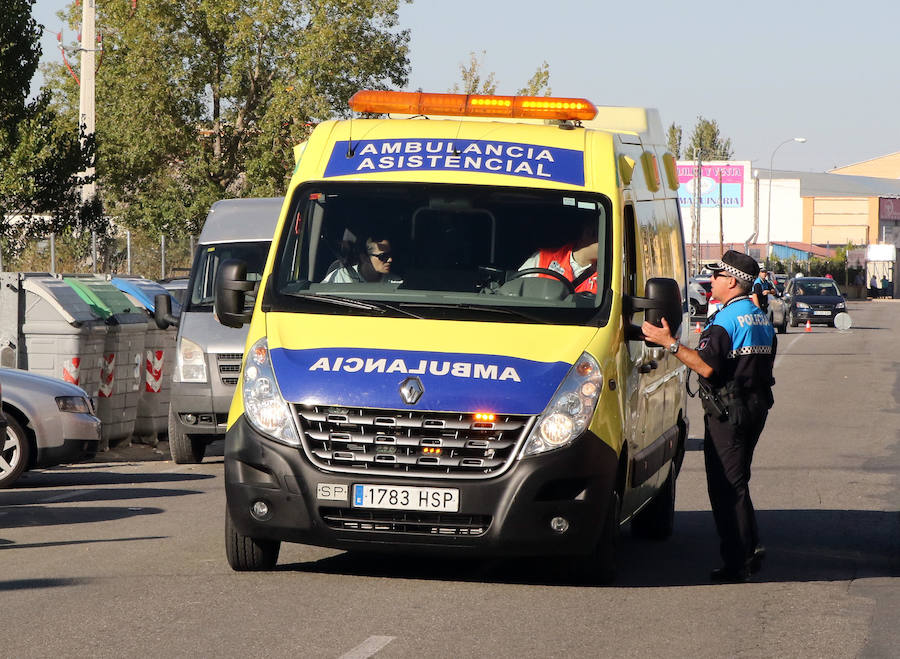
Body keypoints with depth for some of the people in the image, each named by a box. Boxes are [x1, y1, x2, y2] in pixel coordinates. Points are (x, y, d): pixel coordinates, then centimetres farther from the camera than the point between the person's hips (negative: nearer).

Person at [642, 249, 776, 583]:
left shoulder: (725, 321, -16)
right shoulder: (762, 319, 13)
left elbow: (707, 367, -24)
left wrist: (669, 342, -21)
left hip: (728, 413, -9)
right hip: (756, 407, 9)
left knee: (726, 487, -5)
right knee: (736, 482, 19)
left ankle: (737, 562, -6)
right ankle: (751, 550, 17)